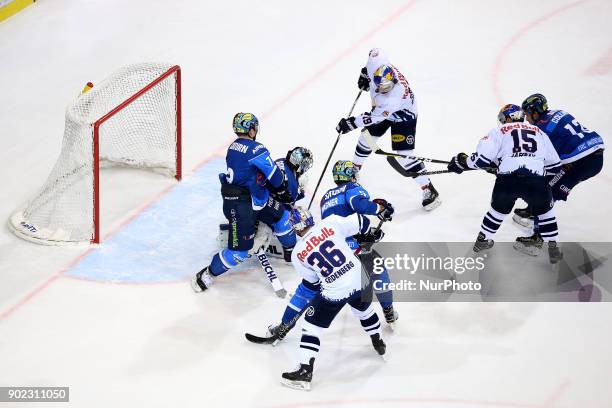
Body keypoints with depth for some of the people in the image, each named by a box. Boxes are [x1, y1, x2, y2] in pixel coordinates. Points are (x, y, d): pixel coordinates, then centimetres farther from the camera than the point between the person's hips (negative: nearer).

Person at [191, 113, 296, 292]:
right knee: (239, 251, -3)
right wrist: (283, 191, 6)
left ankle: (292, 250, 45)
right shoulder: (256, 149, -23)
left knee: (281, 215, 25)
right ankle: (206, 275, 9)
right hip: (241, 205, -10)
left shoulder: (233, 147, 3)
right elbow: (274, 175, -16)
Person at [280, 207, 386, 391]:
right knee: (364, 309, 34)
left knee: (311, 325, 9)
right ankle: (378, 342, 53)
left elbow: (312, 279, 8)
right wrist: (372, 233, 22)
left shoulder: (298, 254, -4)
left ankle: (305, 371, 6)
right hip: (360, 280, 4)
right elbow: (358, 222, 2)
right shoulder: (331, 223, -5)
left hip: (334, 292, -4)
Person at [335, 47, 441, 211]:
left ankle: (429, 190, -4)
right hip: (382, 109, 7)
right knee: (366, 136, 18)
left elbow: (375, 117, -33)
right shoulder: (377, 66, -32)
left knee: (404, 155, -13)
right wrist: (364, 74, 2)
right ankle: (355, 169, 44)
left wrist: (352, 122, -29)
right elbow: (375, 53, -7)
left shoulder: (395, 97, -45)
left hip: (403, 116, -7)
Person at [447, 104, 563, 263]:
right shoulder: (539, 132, 28)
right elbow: (554, 165, 26)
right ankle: (552, 247, 22)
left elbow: (482, 158, 7)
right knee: (545, 209, 28)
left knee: (499, 208, 29)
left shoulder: (498, 131, 18)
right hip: (536, 181, 0)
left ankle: (483, 240, 40)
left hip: (507, 180, 0)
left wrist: (462, 162, 23)